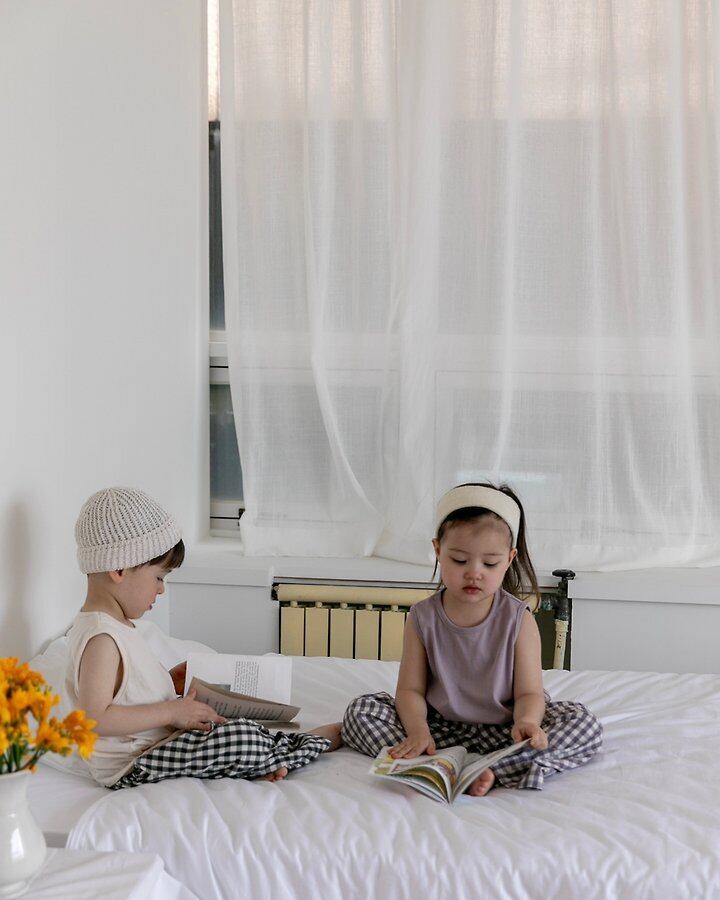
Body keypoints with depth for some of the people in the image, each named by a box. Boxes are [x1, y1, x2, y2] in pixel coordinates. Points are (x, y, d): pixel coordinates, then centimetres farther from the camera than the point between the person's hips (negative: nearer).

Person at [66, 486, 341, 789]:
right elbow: (95, 718, -30)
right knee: (241, 739, -18)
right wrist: (172, 712, -25)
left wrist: (169, 682, 8)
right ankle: (319, 740, 2)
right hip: (129, 768, -12)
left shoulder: (115, 624, 11)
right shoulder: (100, 639, -23)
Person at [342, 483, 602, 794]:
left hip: (503, 729, -1)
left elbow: (529, 693, -10)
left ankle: (490, 769, -35)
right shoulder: (423, 618, -6)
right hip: (440, 725, 1)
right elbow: (411, 689, -5)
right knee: (361, 709, -18)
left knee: (584, 723, -23)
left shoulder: (518, 620, -9)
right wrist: (418, 731, -27)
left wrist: (526, 722, -35)